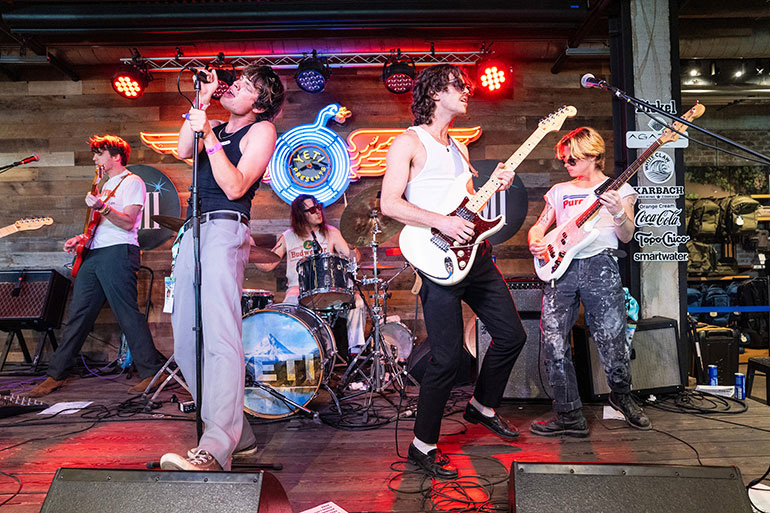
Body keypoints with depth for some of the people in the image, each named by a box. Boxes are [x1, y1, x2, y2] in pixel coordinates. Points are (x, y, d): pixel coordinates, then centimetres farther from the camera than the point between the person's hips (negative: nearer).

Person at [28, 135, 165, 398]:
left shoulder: (132, 182, -1)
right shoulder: (106, 185, 26)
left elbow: (127, 223, -13)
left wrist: (101, 207, -26)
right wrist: (82, 238, 16)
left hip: (118, 252, -9)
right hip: (94, 253, 9)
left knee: (127, 314, -11)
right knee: (78, 314, 8)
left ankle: (151, 372, -4)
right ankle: (56, 374, 14)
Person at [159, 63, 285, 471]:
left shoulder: (262, 130, 3)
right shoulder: (214, 127, 25)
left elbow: (235, 187, -8)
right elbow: (184, 151, 4)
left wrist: (210, 138, -14)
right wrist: (201, 100, 5)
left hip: (225, 229, -8)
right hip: (193, 231, 8)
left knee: (220, 338, -24)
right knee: (186, 344, 6)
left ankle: (216, 448, -31)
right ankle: (239, 435, 13)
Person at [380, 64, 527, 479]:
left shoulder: (459, 149, 21)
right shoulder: (409, 143, -3)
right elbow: (389, 203, -14)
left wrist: (494, 186, 6)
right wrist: (441, 222, -22)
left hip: (474, 254, 8)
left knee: (512, 336, 13)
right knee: (447, 358, -7)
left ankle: (483, 406, 36)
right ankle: (423, 446, 11)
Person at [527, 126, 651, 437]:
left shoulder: (619, 189, 11)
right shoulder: (559, 191, 22)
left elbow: (626, 236, 1)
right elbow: (539, 227, 22)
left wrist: (617, 212, -19)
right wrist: (535, 242, 0)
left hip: (600, 265, -3)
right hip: (561, 267, 3)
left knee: (612, 340, -3)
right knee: (553, 342, -7)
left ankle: (621, 397, 30)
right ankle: (570, 416, 5)